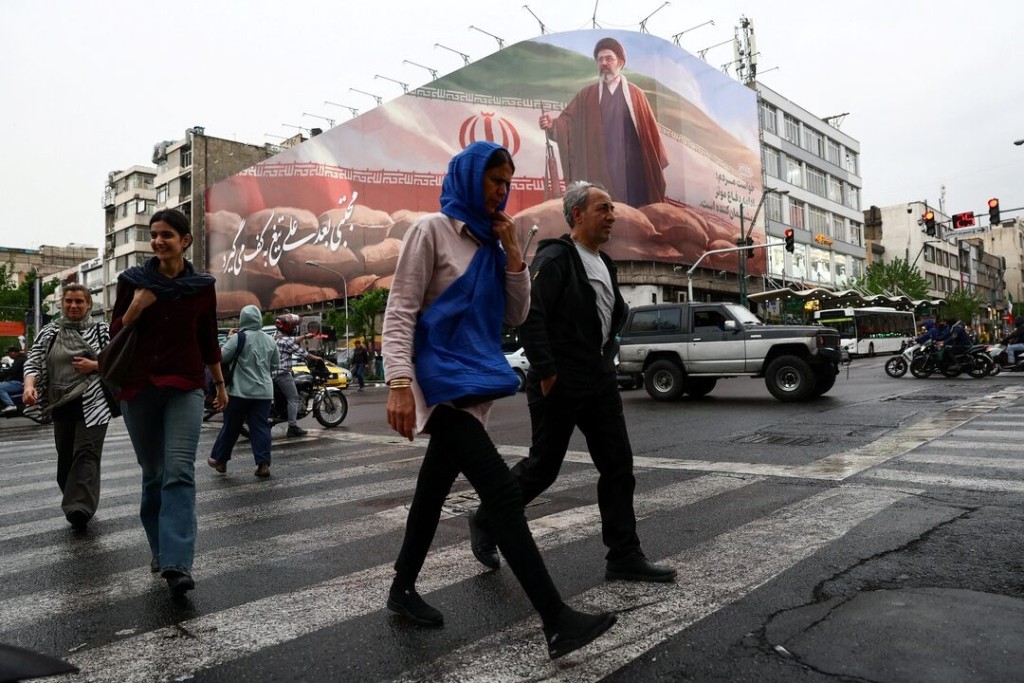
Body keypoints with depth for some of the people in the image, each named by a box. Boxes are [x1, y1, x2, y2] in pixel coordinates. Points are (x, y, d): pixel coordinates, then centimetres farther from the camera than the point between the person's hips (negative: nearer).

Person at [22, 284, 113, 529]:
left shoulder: (101, 329, 5)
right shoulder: (48, 332, 11)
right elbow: (33, 362, 4)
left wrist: (94, 365, -13)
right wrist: (29, 385, -15)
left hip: (93, 403, -3)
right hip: (61, 405, 4)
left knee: (86, 453, -12)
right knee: (65, 458, 8)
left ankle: (80, 509, -19)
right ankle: (78, 505, 22)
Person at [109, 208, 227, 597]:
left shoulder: (202, 286, 3)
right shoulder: (132, 280, 3)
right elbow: (115, 335, 5)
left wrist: (220, 384, 17)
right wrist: (135, 307, -13)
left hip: (185, 386, -1)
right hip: (138, 388, 2)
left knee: (179, 471, -15)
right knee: (152, 474, 11)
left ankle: (177, 565, -21)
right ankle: (161, 550, 27)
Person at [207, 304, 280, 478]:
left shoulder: (238, 338, -10)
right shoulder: (269, 340, 5)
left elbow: (222, 357, -9)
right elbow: (276, 364, 12)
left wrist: (228, 340, 5)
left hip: (240, 391, -3)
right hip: (264, 392, 3)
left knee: (231, 426, 10)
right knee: (261, 427, 3)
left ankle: (219, 459, 24)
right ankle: (263, 463, -2)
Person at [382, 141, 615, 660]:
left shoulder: (490, 242, 14)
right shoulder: (432, 230, -5)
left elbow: (515, 316, 11)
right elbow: (399, 313, -11)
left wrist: (512, 252, 0)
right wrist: (399, 383, -23)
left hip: (475, 378, 8)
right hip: (442, 378, -8)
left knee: (434, 491, 15)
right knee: (503, 492, -15)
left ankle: (402, 590, 32)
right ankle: (556, 621, -12)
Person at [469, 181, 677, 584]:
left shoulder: (604, 264, 15)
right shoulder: (554, 259, -13)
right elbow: (529, 315, -23)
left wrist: (607, 356, 16)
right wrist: (545, 371, -22)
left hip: (600, 383, 9)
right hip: (559, 385, -8)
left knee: (618, 466, 6)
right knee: (542, 467, 2)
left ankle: (624, 557, 16)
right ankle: (485, 523, 25)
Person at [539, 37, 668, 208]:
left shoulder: (635, 94, 9)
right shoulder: (586, 95, 11)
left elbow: (650, 130, 7)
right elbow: (568, 120, 0)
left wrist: (657, 166, 4)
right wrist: (552, 124, -23)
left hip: (632, 168, 0)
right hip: (599, 171, 0)